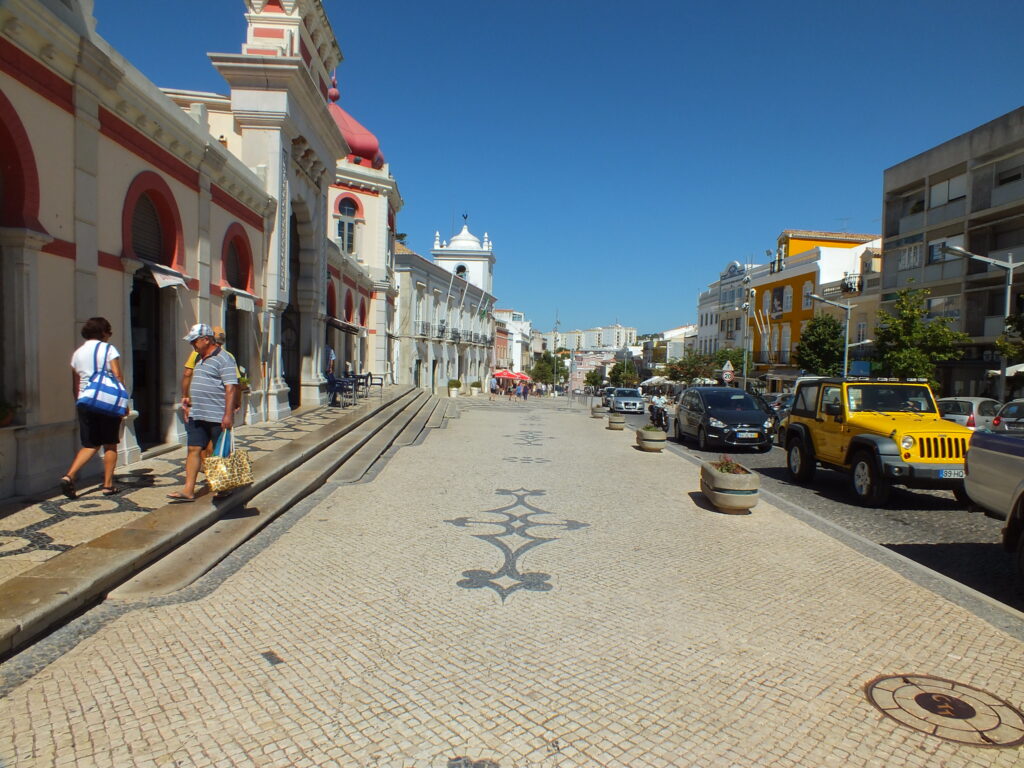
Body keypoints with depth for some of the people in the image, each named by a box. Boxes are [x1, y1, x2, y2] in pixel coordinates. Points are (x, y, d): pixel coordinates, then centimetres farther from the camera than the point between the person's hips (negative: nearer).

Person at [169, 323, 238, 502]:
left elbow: (231, 388, -18)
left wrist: (228, 414, -23)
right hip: (197, 415, 8)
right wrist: (189, 401, 22)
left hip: (217, 417, -8)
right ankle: (188, 490, 5)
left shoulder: (223, 359, -11)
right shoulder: (200, 358, 17)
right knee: (194, 450, 4)